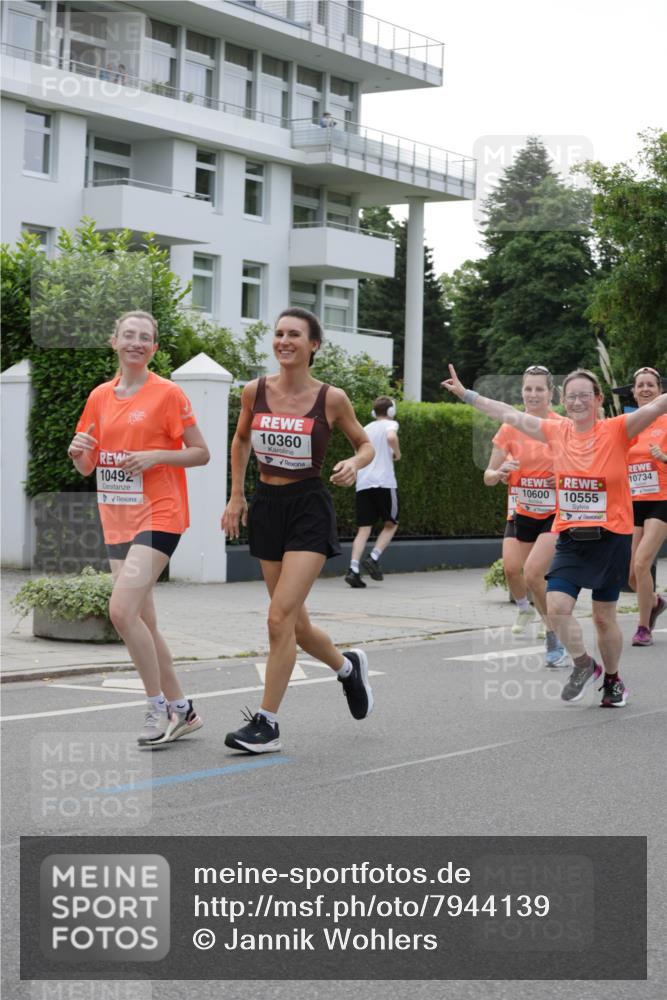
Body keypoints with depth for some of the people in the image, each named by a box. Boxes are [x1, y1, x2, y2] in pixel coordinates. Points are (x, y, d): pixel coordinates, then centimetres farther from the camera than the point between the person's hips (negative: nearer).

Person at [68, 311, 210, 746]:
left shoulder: (168, 393, -5)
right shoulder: (100, 397, 11)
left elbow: (201, 453, -3)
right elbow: (87, 467, 17)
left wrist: (155, 456, -18)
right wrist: (78, 452, -6)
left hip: (158, 515, -7)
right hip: (117, 519, 7)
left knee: (122, 610, -19)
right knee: (142, 619, 7)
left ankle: (159, 707, -5)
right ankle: (181, 709, 19)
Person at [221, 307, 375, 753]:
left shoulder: (331, 398, -7)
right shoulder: (255, 391, 1)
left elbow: (365, 443, 7)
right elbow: (241, 440, 19)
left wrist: (354, 464, -15)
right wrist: (236, 496, 14)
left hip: (309, 507, -4)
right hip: (267, 505, 5)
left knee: (280, 618, -14)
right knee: (295, 622, 12)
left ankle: (267, 723, -5)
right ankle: (348, 666, 42)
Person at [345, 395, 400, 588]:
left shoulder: (365, 429, 22)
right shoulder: (390, 424, 4)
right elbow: (391, 437, -19)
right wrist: (397, 454, -2)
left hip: (362, 483, 5)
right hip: (384, 481, -5)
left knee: (363, 529, 2)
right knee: (391, 524, 12)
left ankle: (353, 569, -15)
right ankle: (373, 558, -6)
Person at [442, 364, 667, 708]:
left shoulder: (617, 431, -8)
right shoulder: (557, 432, 2)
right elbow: (509, 414, 9)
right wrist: (466, 393, 13)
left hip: (611, 538, -3)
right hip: (570, 538, 3)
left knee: (604, 616, 5)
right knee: (557, 606, -11)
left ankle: (613, 681, 28)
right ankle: (583, 665, 14)